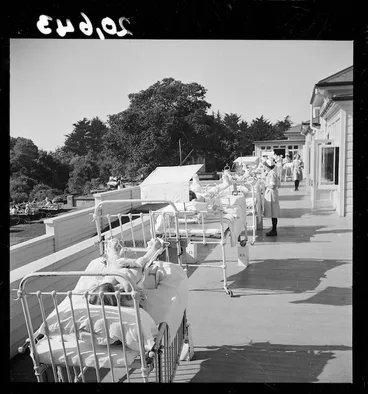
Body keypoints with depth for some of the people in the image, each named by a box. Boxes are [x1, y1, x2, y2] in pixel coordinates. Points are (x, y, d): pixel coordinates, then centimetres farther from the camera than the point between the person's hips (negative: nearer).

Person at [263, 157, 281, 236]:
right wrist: (266, 183, 18)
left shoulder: (272, 174, -17)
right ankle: (274, 230, 20)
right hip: (270, 195, 10)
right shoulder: (272, 173, 14)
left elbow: (272, 186, -23)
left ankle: (274, 231, 3)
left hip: (271, 195, -10)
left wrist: (264, 182, -13)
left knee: (273, 214, -4)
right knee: (272, 214, 13)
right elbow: (278, 185, 18)